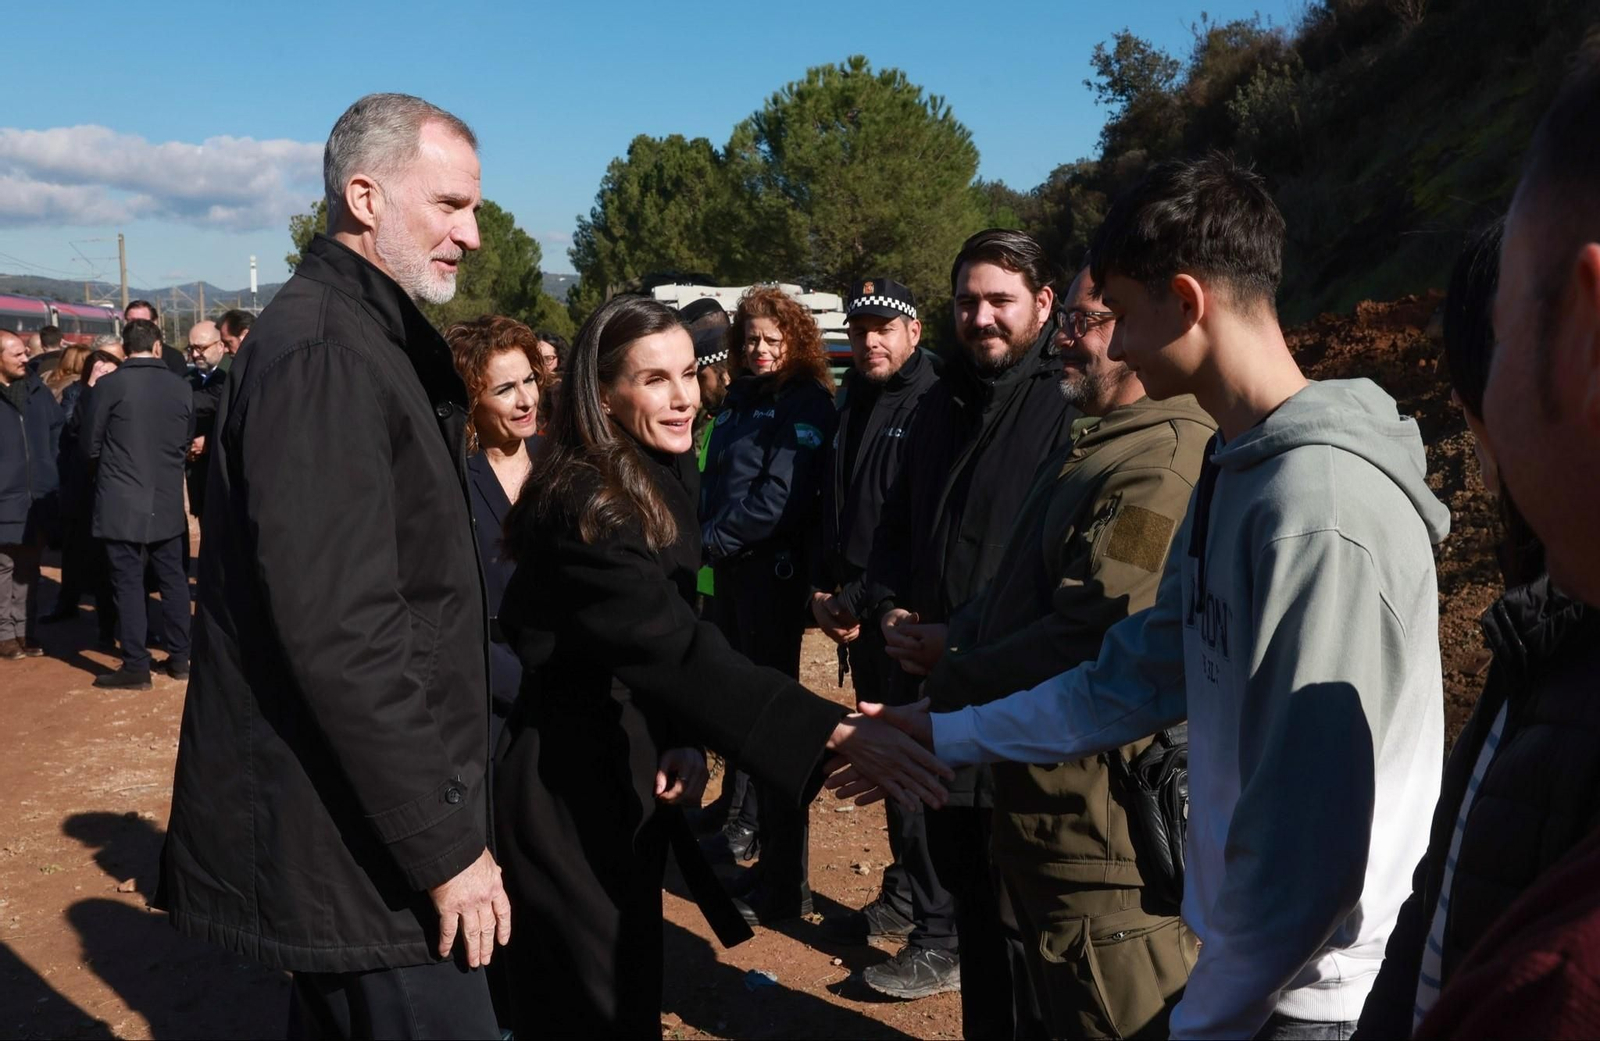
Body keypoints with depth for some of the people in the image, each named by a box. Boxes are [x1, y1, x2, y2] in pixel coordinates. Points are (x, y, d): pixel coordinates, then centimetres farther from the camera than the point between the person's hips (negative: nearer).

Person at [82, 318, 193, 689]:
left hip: (122, 504, -3)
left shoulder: (109, 385, -10)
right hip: (167, 501, 4)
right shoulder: (180, 387, -1)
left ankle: (136, 668, 6)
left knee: (128, 583, 2)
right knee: (172, 579, 13)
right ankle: (179, 658, 20)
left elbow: (90, 445, -3)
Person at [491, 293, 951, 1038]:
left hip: (626, 772, 8)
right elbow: (675, 647, -36)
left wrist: (685, 741, -10)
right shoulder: (584, 509, -25)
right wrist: (834, 732, -42)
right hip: (568, 789, -8)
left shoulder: (660, 480, 3)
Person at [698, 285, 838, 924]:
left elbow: (783, 496, -19)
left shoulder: (806, 404, -10)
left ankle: (784, 883, 3)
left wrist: (719, 535, -12)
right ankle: (749, 823, 37)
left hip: (773, 570, -8)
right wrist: (709, 537, 5)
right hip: (730, 567, 8)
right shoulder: (741, 398, 14)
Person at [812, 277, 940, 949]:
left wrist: (857, 600, -13)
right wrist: (824, 589, 6)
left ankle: (910, 903, 16)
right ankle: (907, 891, 28)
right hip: (857, 616, 8)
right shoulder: (853, 402, 14)